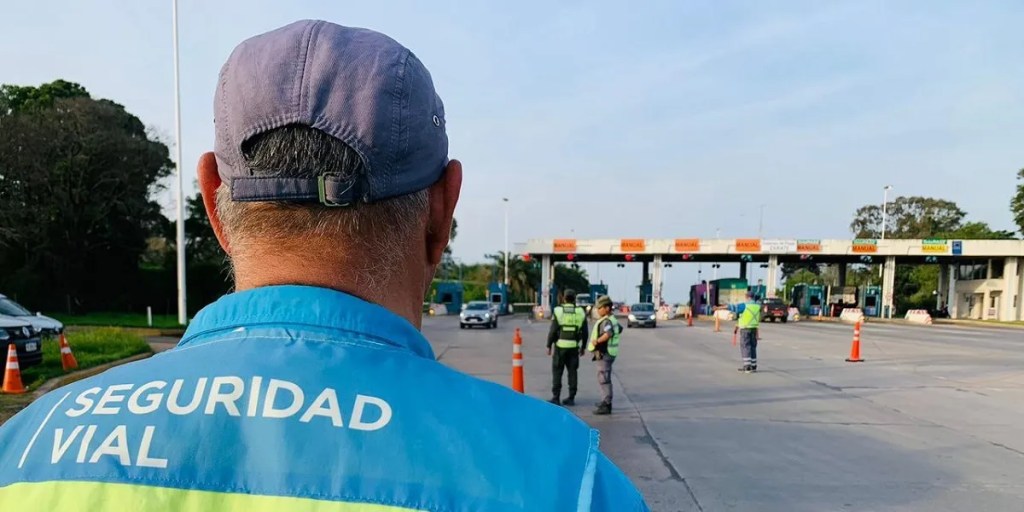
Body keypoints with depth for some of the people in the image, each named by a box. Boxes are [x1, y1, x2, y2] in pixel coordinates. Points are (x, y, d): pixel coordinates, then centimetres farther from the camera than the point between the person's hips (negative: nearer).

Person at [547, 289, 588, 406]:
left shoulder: (558, 311, -6)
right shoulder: (581, 312, 2)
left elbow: (553, 331, -8)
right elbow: (585, 333, 5)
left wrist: (549, 346, 0)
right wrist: (583, 347, 15)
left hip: (560, 346, -2)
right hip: (574, 347, 3)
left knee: (557, 372, 3)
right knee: (572, 372, 8)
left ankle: (556, 398, 1)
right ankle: (571, 398, 10)